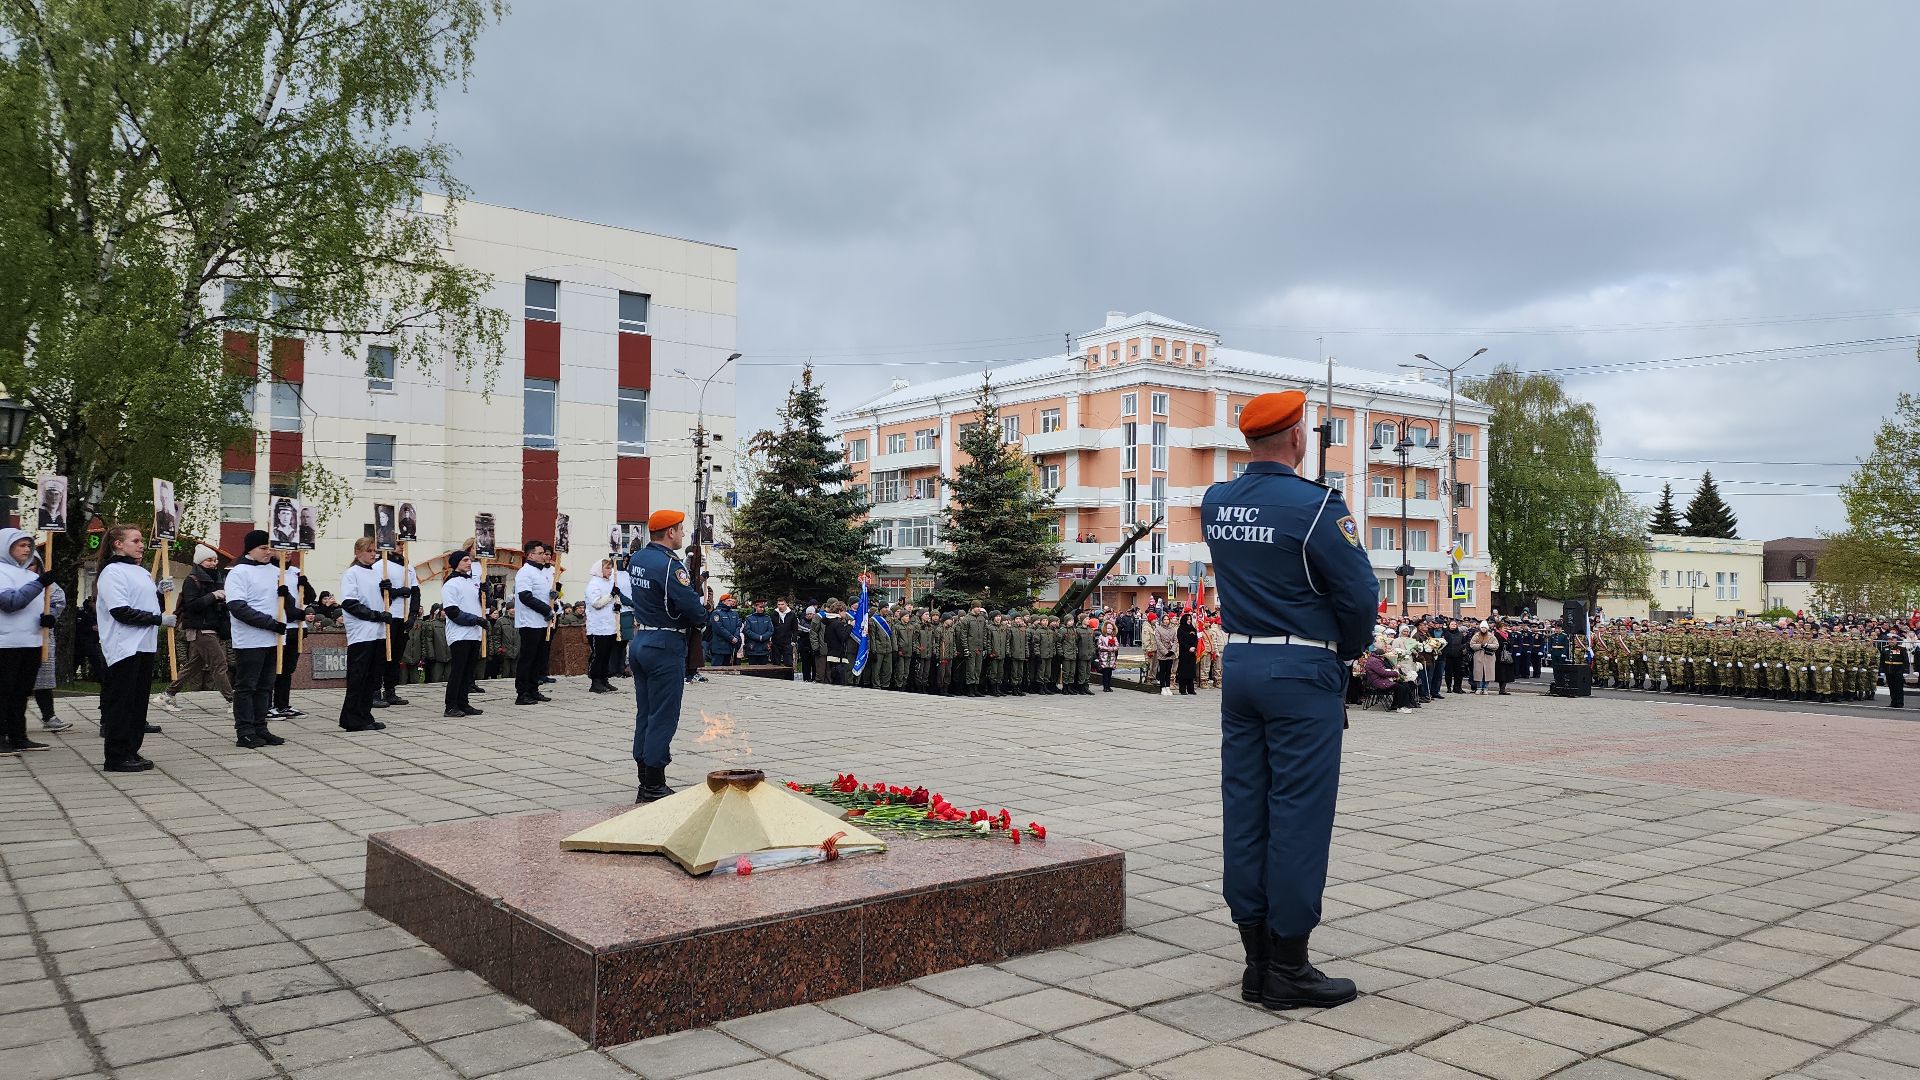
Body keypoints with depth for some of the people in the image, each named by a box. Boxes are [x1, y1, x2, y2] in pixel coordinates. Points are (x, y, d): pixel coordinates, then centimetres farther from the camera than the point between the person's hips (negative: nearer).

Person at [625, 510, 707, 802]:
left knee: (644, 713, 13)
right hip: (666, 646, -9)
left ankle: (645, 783, 20)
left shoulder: (636, 560, 9)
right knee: (663, 717, -2)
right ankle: (653, 787, 1)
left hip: (640, 642, 9)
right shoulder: (670, 564, -18)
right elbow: (692, 606, -20)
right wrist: (702, 619, 3)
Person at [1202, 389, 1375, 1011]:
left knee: (1244, 810, 8)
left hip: (1239, 664, 7)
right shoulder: (1315, 506, -14)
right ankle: (1288, 968, 5)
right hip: (1303, 674, -7)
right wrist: (1348, 652, 6)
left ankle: (1256, 960, 16)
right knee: (1298, 815, -1)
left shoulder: (1214, 504, 6)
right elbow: (1360, 594, -11)